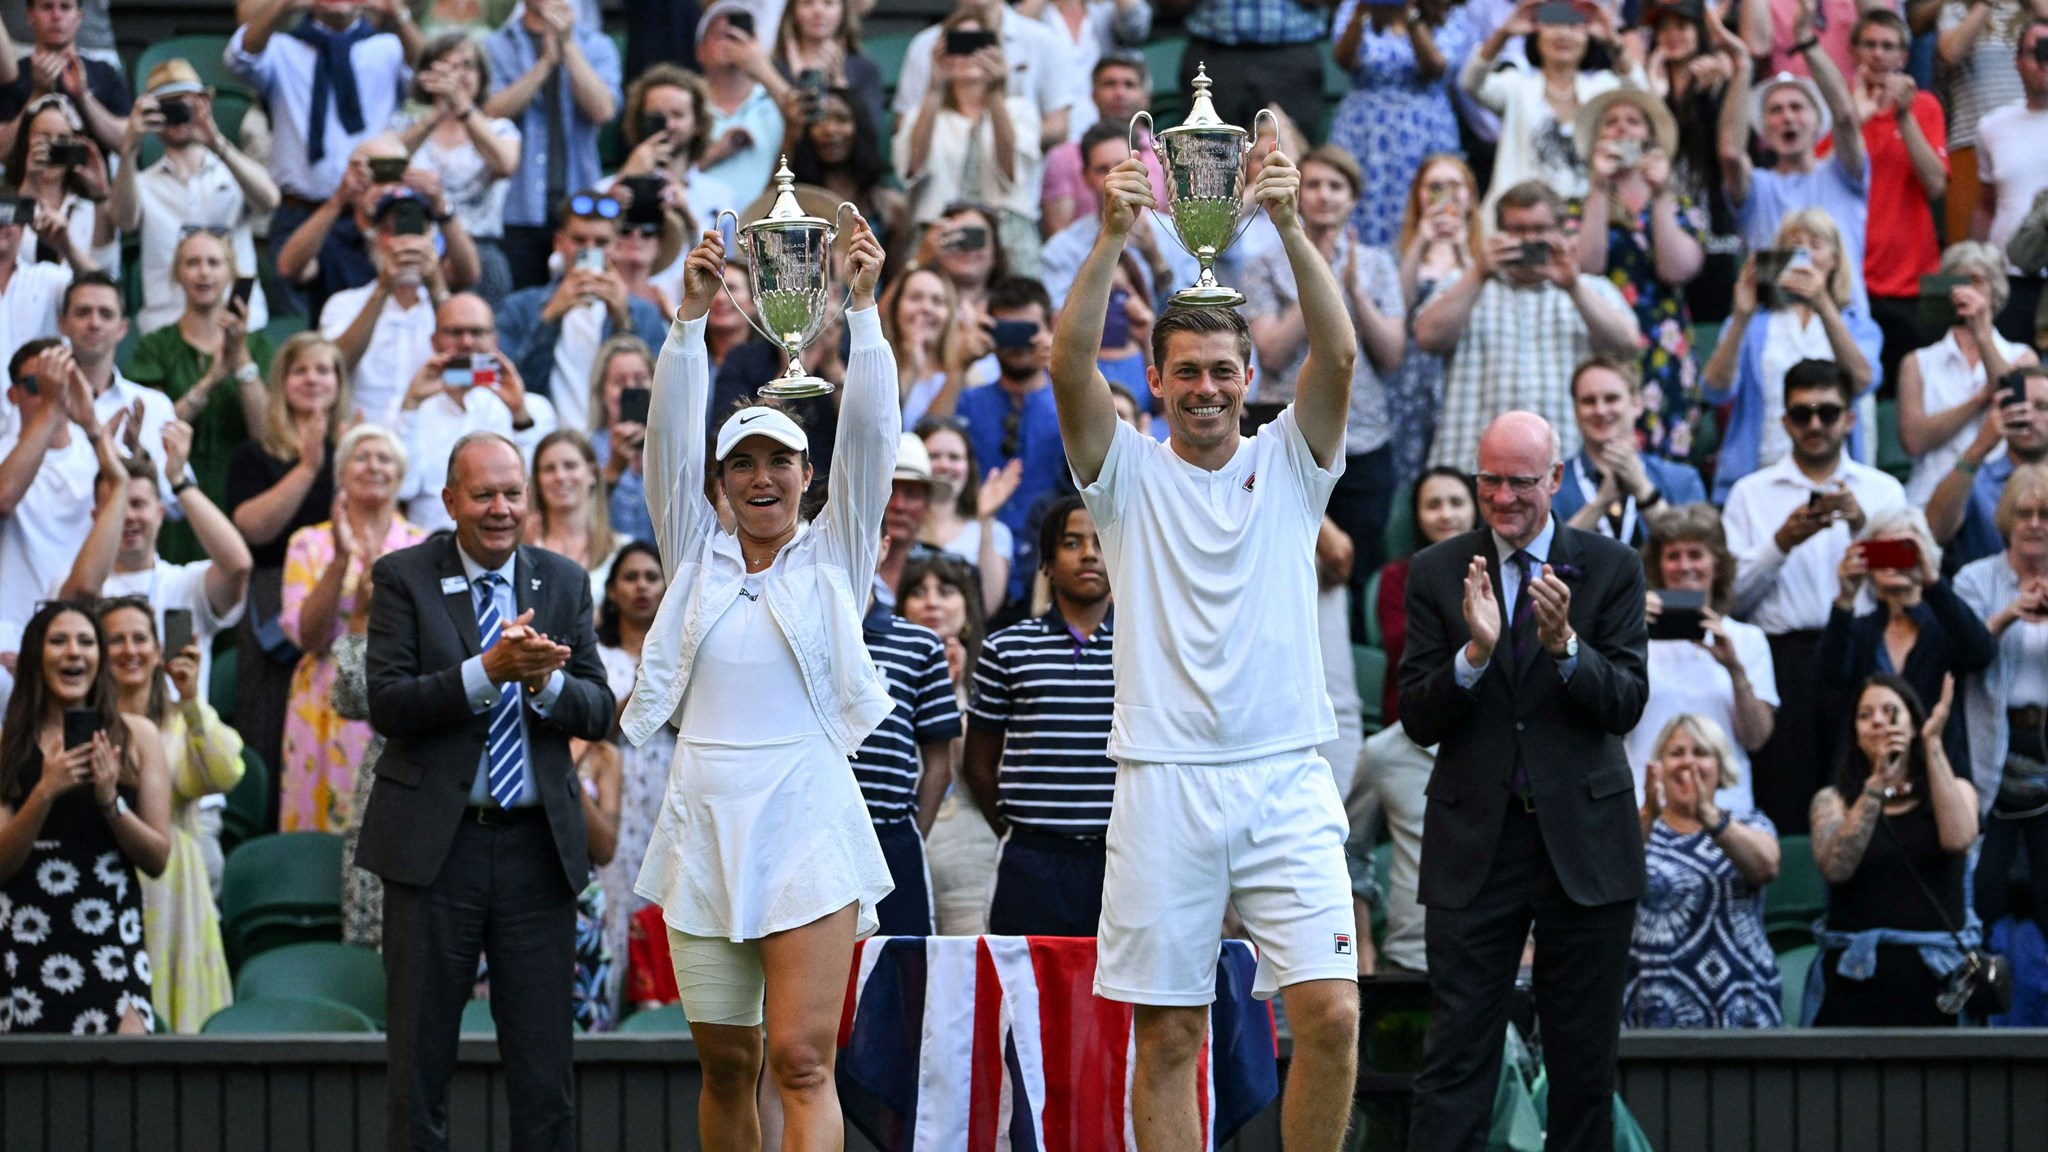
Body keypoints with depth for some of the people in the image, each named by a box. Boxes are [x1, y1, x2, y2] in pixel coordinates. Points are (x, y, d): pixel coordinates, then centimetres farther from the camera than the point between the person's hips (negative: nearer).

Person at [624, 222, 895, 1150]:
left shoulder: (833, 554, 6)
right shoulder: (695, 555, 11)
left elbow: (870, 433, -4)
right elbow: (670, 432, 2)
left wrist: (862, 309, -13)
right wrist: (692, 315, -9)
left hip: (808, 829, -3)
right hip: (704, 827, 3)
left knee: (801, 1059, -12)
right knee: (724, 1063, 8)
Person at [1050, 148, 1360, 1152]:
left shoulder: (1289, 463, 10)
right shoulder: (1129, 475, 7)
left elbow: (1337, 354, -6)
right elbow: (1070, 368, -8)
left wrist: (1291, 227, -19)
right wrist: (1111, 241, -20)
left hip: (1286, 780, 1)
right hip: (1163, 784, 0)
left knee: (1330, 1013, -9)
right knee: (1166, 1036, 1)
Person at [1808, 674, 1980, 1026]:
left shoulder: (1954, 790, 11)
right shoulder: (1834, 799, 9)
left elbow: (1958, 839, -12)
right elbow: (1836, 868, -10)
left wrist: (1933, 746, -10)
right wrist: (1877, 784, -16)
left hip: (1934, 972, 1)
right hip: (1856, 973, 0)